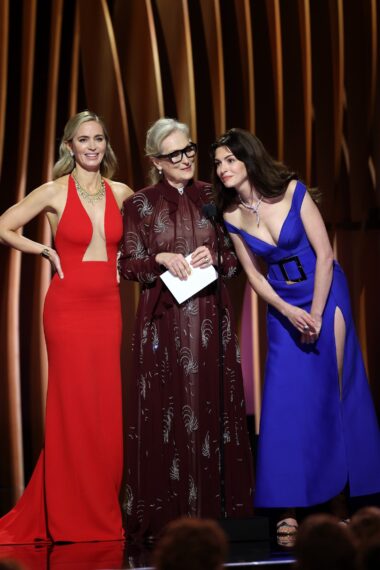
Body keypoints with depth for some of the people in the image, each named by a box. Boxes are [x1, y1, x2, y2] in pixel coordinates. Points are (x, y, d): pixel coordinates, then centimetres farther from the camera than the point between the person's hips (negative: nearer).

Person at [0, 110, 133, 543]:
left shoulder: (121, 193, 9)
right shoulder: (55, 192, -2)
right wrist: (46, 251, -4)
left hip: (108, 309, 4)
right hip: (68, 307, -4)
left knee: (107, 411, 3)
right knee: (72, 411, -1)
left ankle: (102, 515, 14)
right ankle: (72, 519, 8)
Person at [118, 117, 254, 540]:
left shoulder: (212, 198, 9)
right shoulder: (140, 204, 3)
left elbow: (236, 257, 12)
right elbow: (128, 265, 3)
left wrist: (214, 257, -8)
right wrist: (161, 259, -14)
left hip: (209, 318, 2)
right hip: (164, 319, -2)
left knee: (211, 404, 1)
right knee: (164, 407, -3)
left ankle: (213, 506, 8)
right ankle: (167, 514, 3)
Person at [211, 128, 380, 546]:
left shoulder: (293, 192, -13)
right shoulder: (232, 216, -4)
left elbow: (324, 254, -12)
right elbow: (254, 274, 1)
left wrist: (317, 314, -14)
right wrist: (289, 311, -12)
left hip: (325, 294, -2)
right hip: (282, 306, 3)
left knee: (334, 390, -2)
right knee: (286, 398, -4)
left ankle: (344, 490, 12)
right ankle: (290, 508, 0)